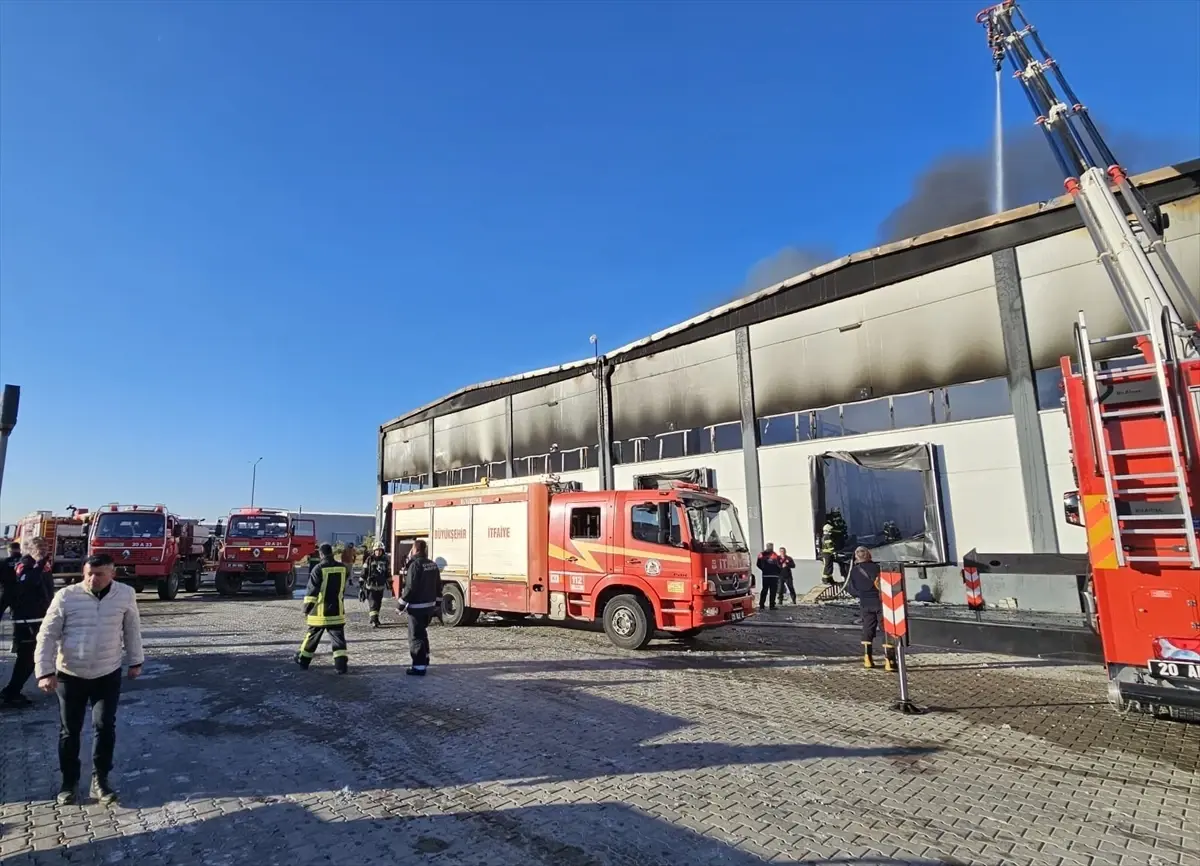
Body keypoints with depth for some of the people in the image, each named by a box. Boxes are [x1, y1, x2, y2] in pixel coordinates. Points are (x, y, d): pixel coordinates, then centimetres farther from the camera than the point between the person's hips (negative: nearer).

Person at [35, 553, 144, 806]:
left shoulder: (125, 595, -8)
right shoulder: (66, 596, -13)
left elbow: (132, 629, 5)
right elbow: (47, 635, -6)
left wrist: (136, 661, 10)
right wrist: (45, 672, -12)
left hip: (108, 675, 0)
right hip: (70, 675, 0)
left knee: (105, 727, 3)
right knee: (69, 731, 10)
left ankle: (100, 780, 19)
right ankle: (69, 781, 29)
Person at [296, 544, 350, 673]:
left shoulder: (319, 569, -13)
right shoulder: (343, 568, 1)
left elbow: (312, 591, -14)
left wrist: (306, 609, -8)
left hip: (320, 612, -3)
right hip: (337, 612, 3)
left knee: (312, 636, 15)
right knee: (338, 638, 3)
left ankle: (303, 660, 31)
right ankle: (341, 664, -4)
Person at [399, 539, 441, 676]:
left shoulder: (415, 564, -17)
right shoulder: (433, 564, 8)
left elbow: (410, 587, -20)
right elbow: (438, 586, 13)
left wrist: (402, 603, -11)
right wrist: (437, 603, 21)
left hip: (417, 607, -8)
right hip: (429, 605, 8)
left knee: (416, 637, -2)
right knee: (423, 634, 23)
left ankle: (419, 666, -2)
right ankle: (424, 661, 32)